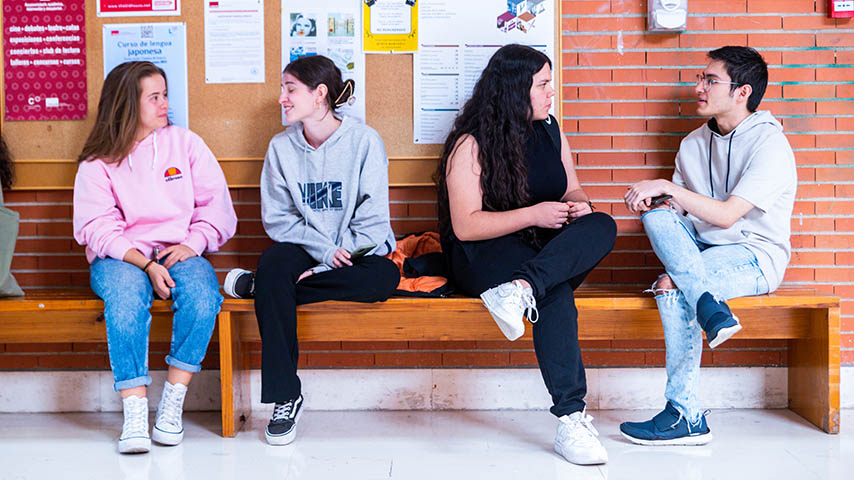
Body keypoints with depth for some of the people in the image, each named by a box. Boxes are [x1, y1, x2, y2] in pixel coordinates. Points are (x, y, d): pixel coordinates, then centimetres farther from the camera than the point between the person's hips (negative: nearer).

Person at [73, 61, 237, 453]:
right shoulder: (97, 162, 6)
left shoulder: (185, 142, 11)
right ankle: (134, 412, -33)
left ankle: (172, 402, -22)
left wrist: (192, 245, -12)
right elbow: (99, 229, -5)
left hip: (179, 252, 1)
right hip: (120, 258, -1)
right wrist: (146, 265, -20)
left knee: (202, 293, -32)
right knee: (126, 294, -36)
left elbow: (216, 204, 6)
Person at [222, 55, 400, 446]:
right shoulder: (281, 147, 4)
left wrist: (338, 257, -18)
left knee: (384, 278, -35)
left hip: (359, 252, -2)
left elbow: (373, 219, -9)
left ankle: (256, 284, -23)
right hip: (302, 249, 2)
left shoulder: (364, 140, -6)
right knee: (274, 261, -32)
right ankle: (285, 396, -27)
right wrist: (324, 250, -14)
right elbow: (277, 219, 0)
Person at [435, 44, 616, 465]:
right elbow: (466, 226, -13)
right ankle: (570, 419, -39)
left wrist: (579, 205, -5)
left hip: (548, 251, 6)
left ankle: (521, 287, -45)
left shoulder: (550, 131, 13)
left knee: (602, 226, -26)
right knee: (555, 295, -36)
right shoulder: (471, 145, -7)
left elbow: (573, 191, 21)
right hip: (484, 254, -6)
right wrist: (535, 214, -19)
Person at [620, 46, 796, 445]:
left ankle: (686, 417, -21)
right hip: (700, 248, 6)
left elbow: (726, 215, -20)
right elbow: (679, 208, 9)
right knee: (657, 217, -23)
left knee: (671, 286, -29)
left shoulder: (770, 145, -10)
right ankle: (709, 305, -31)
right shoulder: (694, 143, 10)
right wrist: (658, 200, -13)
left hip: (756, 257, -6)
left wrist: (666, 186, -22)